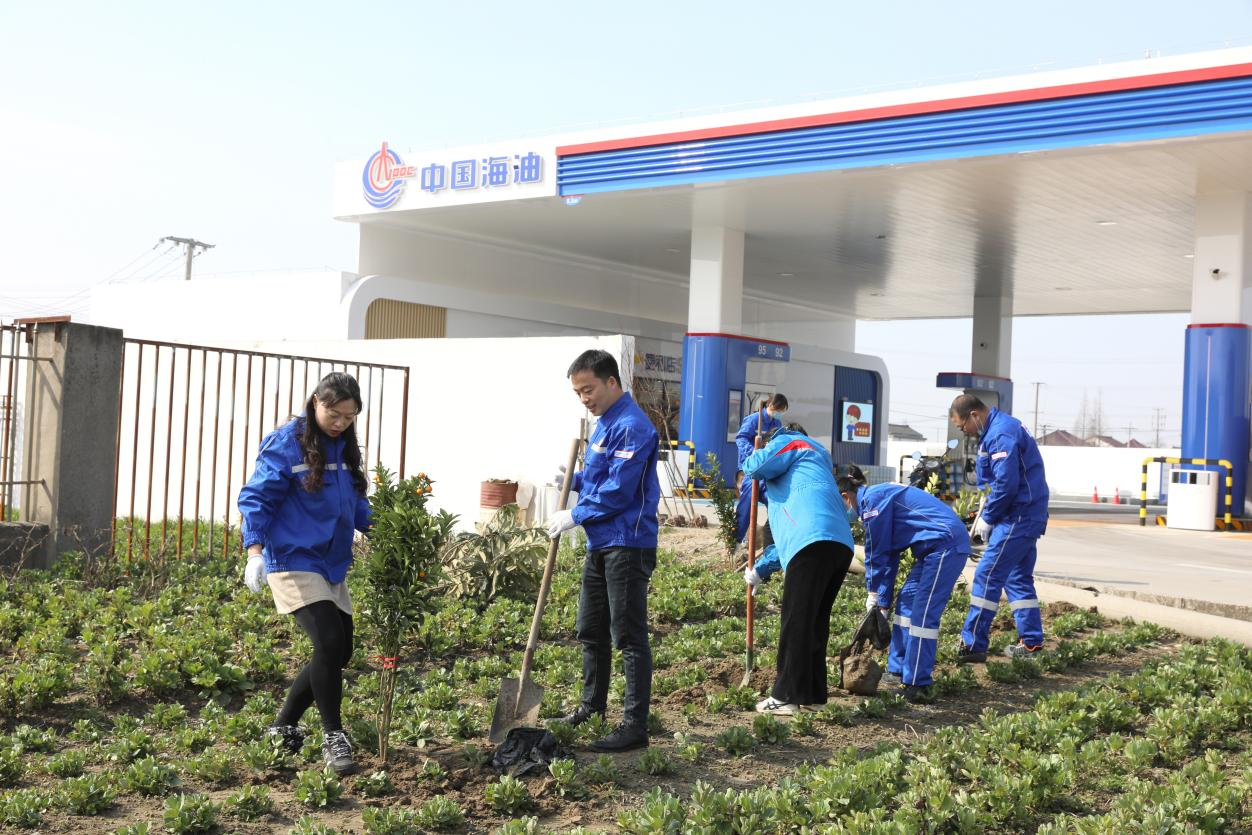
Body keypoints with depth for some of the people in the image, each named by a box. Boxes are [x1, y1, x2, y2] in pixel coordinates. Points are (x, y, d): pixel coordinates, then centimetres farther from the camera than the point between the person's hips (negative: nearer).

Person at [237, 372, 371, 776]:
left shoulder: (344, 448, 11)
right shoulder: (286, 443, -10)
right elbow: (256, 498, -11)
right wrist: (255, 550, -22)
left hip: (333, 564, 8)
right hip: (294, 561, -8)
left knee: (339, 651, 9)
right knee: (329, 642, -18)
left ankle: (284, 727, 25)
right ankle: (333, 736, -3)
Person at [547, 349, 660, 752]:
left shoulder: (631, 427, -18)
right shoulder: (604, 422, 15)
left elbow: (618, 490, -22)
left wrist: (574, 516, -14)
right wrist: (575, 480, 4)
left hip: (627, 545, -10)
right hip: (600, 542, 10)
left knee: (629, 636, -6)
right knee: (590, 631, 19)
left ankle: (635, 726, -2)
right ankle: (592, 707, 34)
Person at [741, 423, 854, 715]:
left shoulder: (789, 442, 16)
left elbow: (756, 466, -3)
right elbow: (787, 530, 39)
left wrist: (750, 461, 23)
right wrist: (762, 568, 38)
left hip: (814, 541, -9)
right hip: (840, 544, 9)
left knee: (796, 622, -6)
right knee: (816, 622, 16)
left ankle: (786, 696, -4)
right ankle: (813, 693, 20)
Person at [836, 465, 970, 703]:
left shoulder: (873, 499, -10)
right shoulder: (881, 496, 20)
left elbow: (877, 552, -7)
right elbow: (888, 555, 23)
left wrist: (873, 592, 5)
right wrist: (883, 603, 23)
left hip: (946, 545, -10)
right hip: (934, 548, 10)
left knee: (923, 613, -10)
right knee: (905, 602, 14)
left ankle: (919, 686, -7)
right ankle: (898, 672, 20)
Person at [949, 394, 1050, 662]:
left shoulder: (1001, 435, -19)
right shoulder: (1002, 427, 15)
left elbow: (1006, 485, -24)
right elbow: (996, 481, 21)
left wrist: (987, 519, -11)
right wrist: (985, 513, 11)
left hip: (1017, 517, -11)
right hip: (1027, 516, 11)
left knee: (987, 576, -8)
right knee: (1018, 578, 16)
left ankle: (972, 645, -6)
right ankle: (1032, 642, 21)